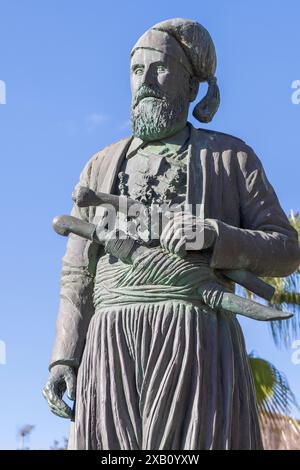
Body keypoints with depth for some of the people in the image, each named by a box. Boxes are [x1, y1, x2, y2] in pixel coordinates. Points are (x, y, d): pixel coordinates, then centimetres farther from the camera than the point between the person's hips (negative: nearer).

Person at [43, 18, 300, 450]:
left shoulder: (231, 156, 14)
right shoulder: (101, 167, 21)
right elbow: (78, 275, 18)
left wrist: (214, 236, -10)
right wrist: (64, 358, 5)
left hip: (197, 341, -2)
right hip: (111, 346, 3)